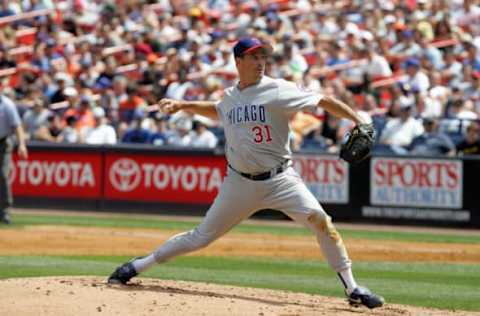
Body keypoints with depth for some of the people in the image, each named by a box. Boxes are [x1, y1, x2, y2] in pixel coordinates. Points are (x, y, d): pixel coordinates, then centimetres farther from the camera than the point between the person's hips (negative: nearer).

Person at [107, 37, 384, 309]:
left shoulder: (278, 91, -8)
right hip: (240, 183, 3)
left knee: (319, 219, -25)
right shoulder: (230, 96, 8)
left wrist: (360, 121, -22)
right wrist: (182, 105, 24)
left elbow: (322, 101, -12)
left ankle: (352, 288, -17)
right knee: (201, 237, 7)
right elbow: (217, 110, 33)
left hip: (280, 179, -3)